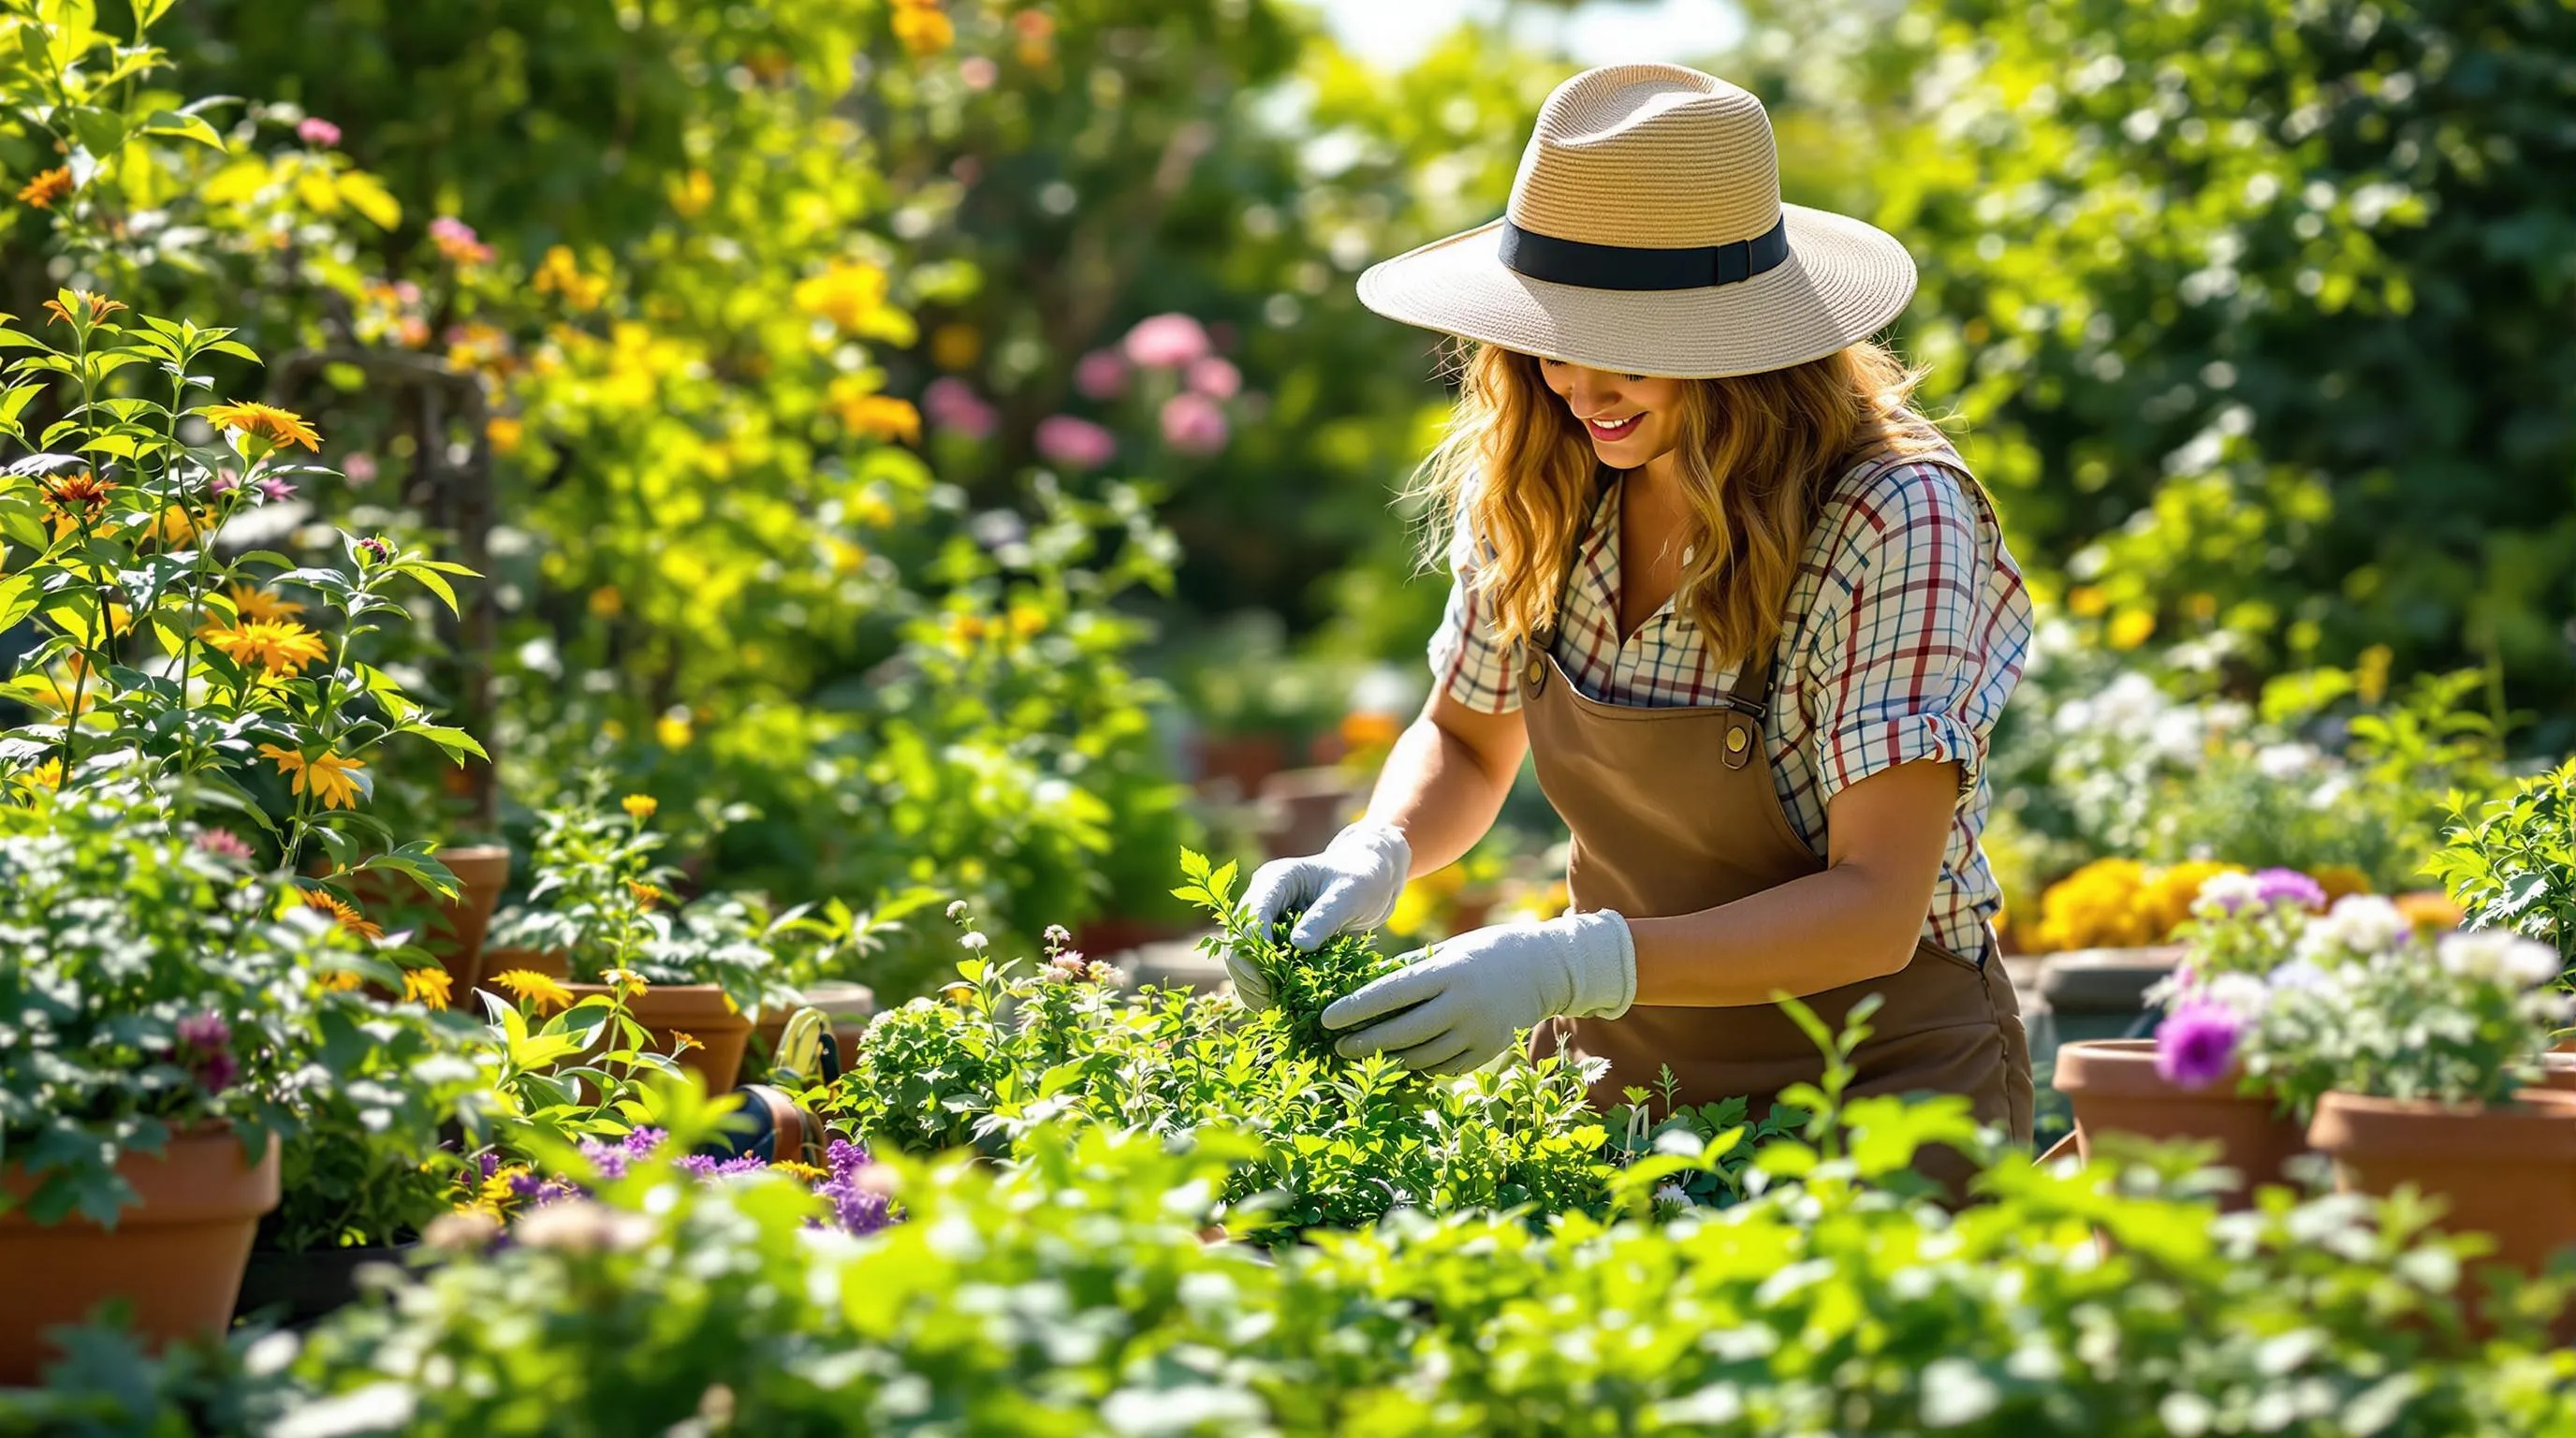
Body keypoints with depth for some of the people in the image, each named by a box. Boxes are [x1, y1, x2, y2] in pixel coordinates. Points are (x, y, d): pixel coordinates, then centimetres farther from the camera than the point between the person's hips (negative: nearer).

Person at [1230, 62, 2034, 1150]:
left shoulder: (1894, 521, -20)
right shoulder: (1544, 489, -3)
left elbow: (1875, 909, -23)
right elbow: (1465, 742, 13)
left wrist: (1575, 968, -35)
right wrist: (1372, 859, -9)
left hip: (1880, 1088, -5)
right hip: (1618, 1073, 5)